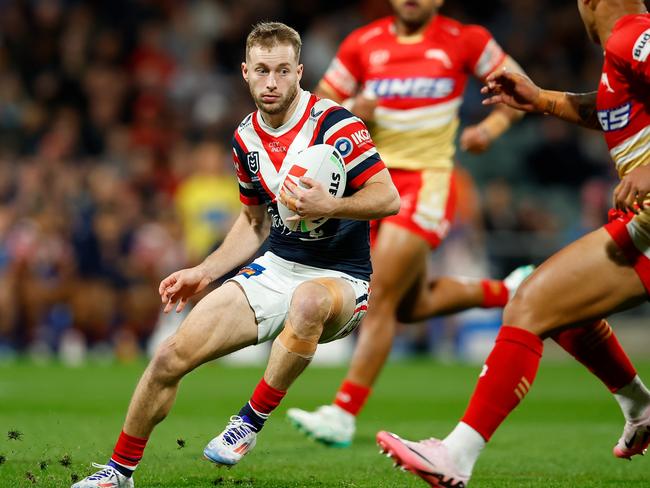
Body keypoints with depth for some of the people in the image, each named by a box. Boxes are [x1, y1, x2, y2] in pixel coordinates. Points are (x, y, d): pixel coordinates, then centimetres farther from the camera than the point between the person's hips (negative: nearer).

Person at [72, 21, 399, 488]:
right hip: (275, 269, 6)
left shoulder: (333, 124, -15)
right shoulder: (247, 137, 7)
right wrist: (205, 272, 10)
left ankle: (251, 423, -25)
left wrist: (329, 206, -33)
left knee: (308, 299, -44)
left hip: (338, 278, -6)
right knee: (171, 356, -7)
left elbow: (388, 198, -17)